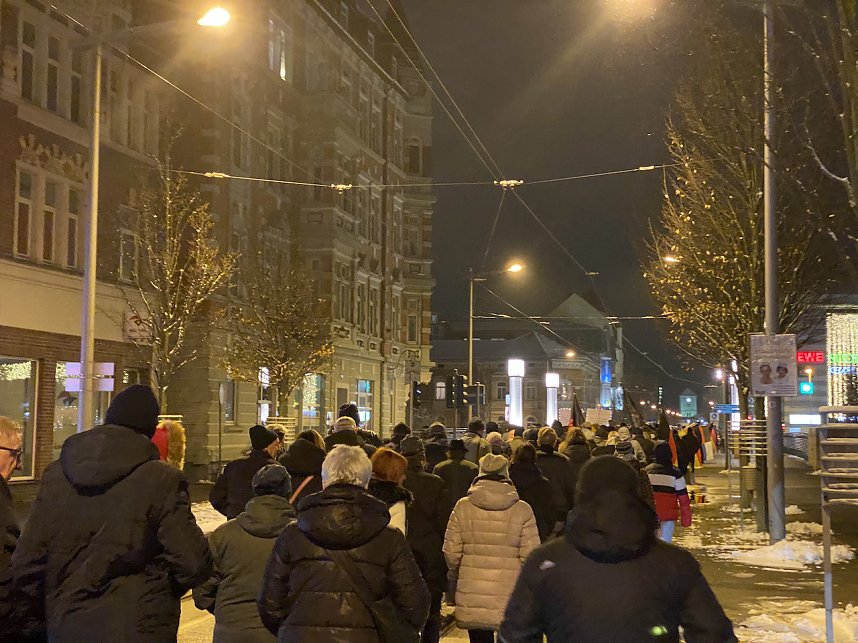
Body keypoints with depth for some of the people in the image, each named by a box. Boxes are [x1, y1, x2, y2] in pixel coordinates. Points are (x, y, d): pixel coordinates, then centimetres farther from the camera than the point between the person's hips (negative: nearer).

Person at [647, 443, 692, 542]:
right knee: (665, 541, 0)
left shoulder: (647, 471, 2)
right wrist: (686, 518, 1)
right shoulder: (675, 474, -8)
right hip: (668, 514, -3)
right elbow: (683, 498, -6)